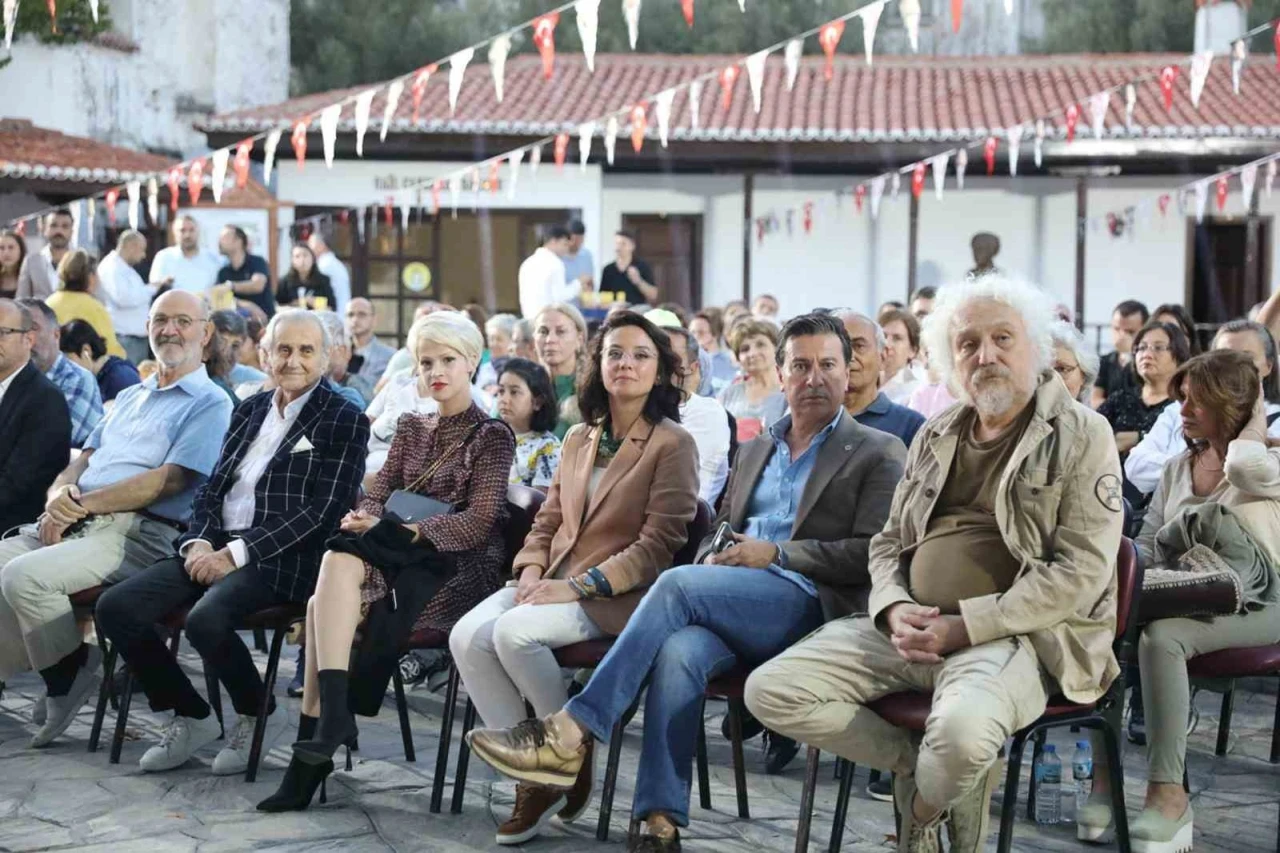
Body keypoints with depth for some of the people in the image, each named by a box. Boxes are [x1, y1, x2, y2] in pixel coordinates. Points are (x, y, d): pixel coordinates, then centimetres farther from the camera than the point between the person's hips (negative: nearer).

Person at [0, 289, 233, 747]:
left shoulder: (209, 405, 0)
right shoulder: (128, 398, 25)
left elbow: (170, 481, -12)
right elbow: (85, 460, 19)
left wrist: (83, 503, -14)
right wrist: (59, 500, -5)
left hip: (135, 533, -8)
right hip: (73, 522, 8)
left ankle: (70, 674, -6)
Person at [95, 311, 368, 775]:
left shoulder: (344, 421, -1)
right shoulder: (250, 410, 18)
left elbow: (324, 512, -11)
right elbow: (213, 489, 17)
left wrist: (238, 553, -16)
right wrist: (199, 542, -5)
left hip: (281, 559, -6)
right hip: (215, 547, 7)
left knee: (206, 619, -34)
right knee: (116, 607, -13)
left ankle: (260, 714, -4)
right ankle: (189, 717, 4)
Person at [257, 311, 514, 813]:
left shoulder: (492, 436, 3)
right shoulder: (411, 429, 22)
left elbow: (480, 520, -8)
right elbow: (379, 494, 15)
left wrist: (408, 531, -19)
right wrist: (363, 519, -9)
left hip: (457, 564, -5)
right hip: (398, 559, 5)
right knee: (339, 561, -30)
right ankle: (327, 722, -35)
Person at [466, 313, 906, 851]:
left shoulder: (879, 454, 7)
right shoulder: (756, 449, 26)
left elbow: (870, 553, -3)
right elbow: (717, 530, 28)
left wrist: (775, 554, -10)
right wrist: (713, 557, 3)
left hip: (806, 605, -5)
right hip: (731, 612, 5)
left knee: (678, 584, -30)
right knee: (679, 651, -32)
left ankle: (572, 732, -32)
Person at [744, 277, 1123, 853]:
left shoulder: (1082, 436, -3)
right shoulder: (936, 436, 16)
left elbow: (1081, 573, -11)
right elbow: (889, 543, 19)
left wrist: (965, 626, -18)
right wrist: (895, 610, -5)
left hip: (1014, 634, -6)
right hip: (912, 630, 6)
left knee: (962, 729, -38)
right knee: (771, 691, -10)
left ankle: (922, 806, -2)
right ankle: (925, 767, 0)